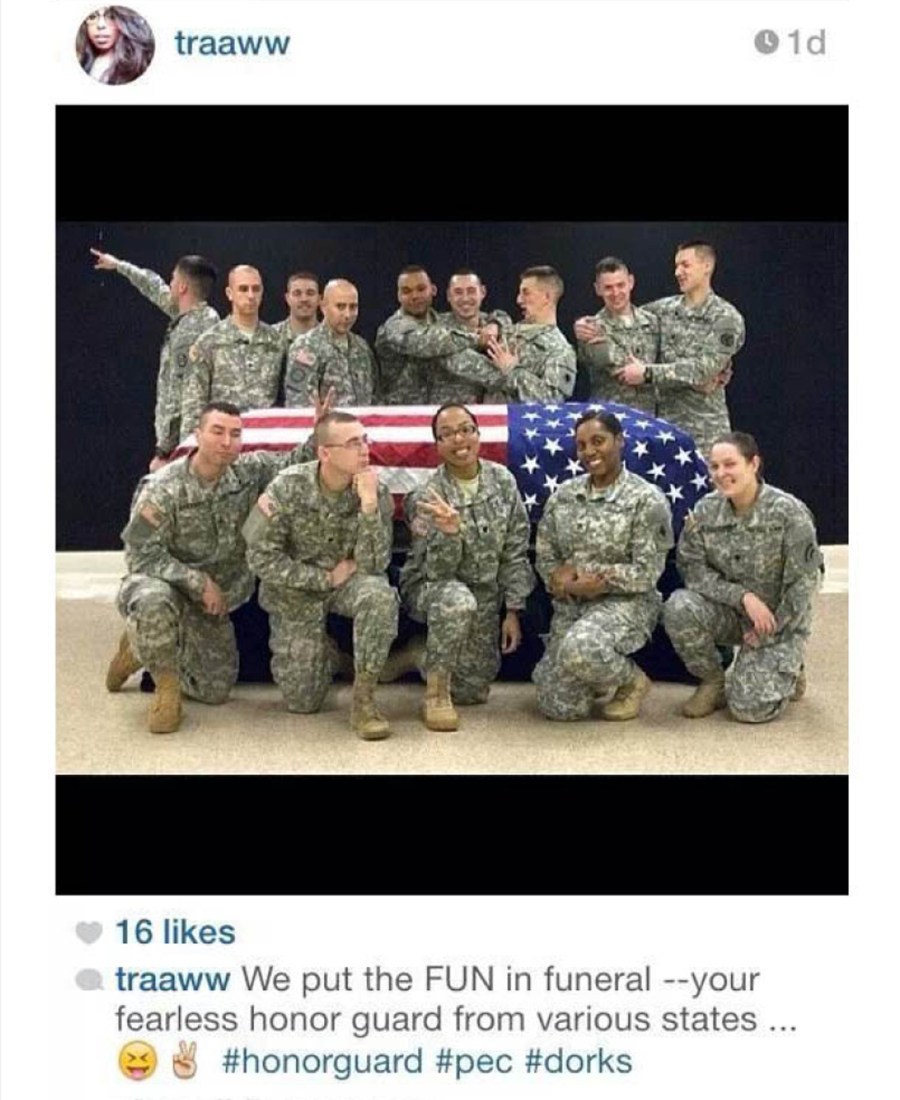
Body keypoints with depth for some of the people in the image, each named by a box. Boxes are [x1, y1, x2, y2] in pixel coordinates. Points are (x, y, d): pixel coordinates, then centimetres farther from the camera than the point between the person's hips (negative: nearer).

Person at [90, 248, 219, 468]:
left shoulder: (189, 332, -18)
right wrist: (119, 265, 42)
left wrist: (163, 450, -19)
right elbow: (157, 290, 28)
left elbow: (179, 398, -21)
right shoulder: (204, 318, 10)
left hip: (182, 441, -9)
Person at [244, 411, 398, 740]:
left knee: (379, 594, -36)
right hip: (297, 591, 0)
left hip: (349, 581, 1)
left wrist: (368, 506, -35)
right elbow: (261, 557, -15)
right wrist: (326, 578, -18)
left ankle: (363, 699, -21)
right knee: (302, 701, -2)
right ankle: (318, 650, 33)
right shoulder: (287, 488, -20)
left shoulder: (376, 491, -17)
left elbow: (373, 567, -22)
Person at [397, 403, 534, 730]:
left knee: (474, 690, 6)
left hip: (485, 595, 4)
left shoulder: (503, 480, -8)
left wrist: (513, 611, -4)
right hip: (432, 589, -4)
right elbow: (437, 572, -23)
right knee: (458, 600, -40)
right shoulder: (427, 497, -19)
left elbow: (515, 552, -2)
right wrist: (449, 532, -42)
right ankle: (436, 691, -20)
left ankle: (425, 657, 37)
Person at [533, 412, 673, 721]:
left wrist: (599, 581, -18)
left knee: (579, 648, -37)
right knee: (558, 706, -7)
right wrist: (559, 576, -11)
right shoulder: (563, 495, 7)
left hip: (625, 602, -5)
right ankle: (598, 674, 27)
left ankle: (633, 680, -4)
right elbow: (544, 554, 10)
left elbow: (646, 573, -12)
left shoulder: (646, 499, -8)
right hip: (570, 604, 5)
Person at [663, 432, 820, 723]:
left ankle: (785, 673, 18)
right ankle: (713, 681, -3)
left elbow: (802, 585, -14)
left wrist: (768, 634, -13)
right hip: (731, 612, 3)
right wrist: (743, 596, -23)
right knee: (678, 607, -29)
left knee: (749, 707, -18)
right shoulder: (706, 511, -8)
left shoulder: (789, 512, -17)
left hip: (780, 619, -3)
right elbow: (692, 569, -10)